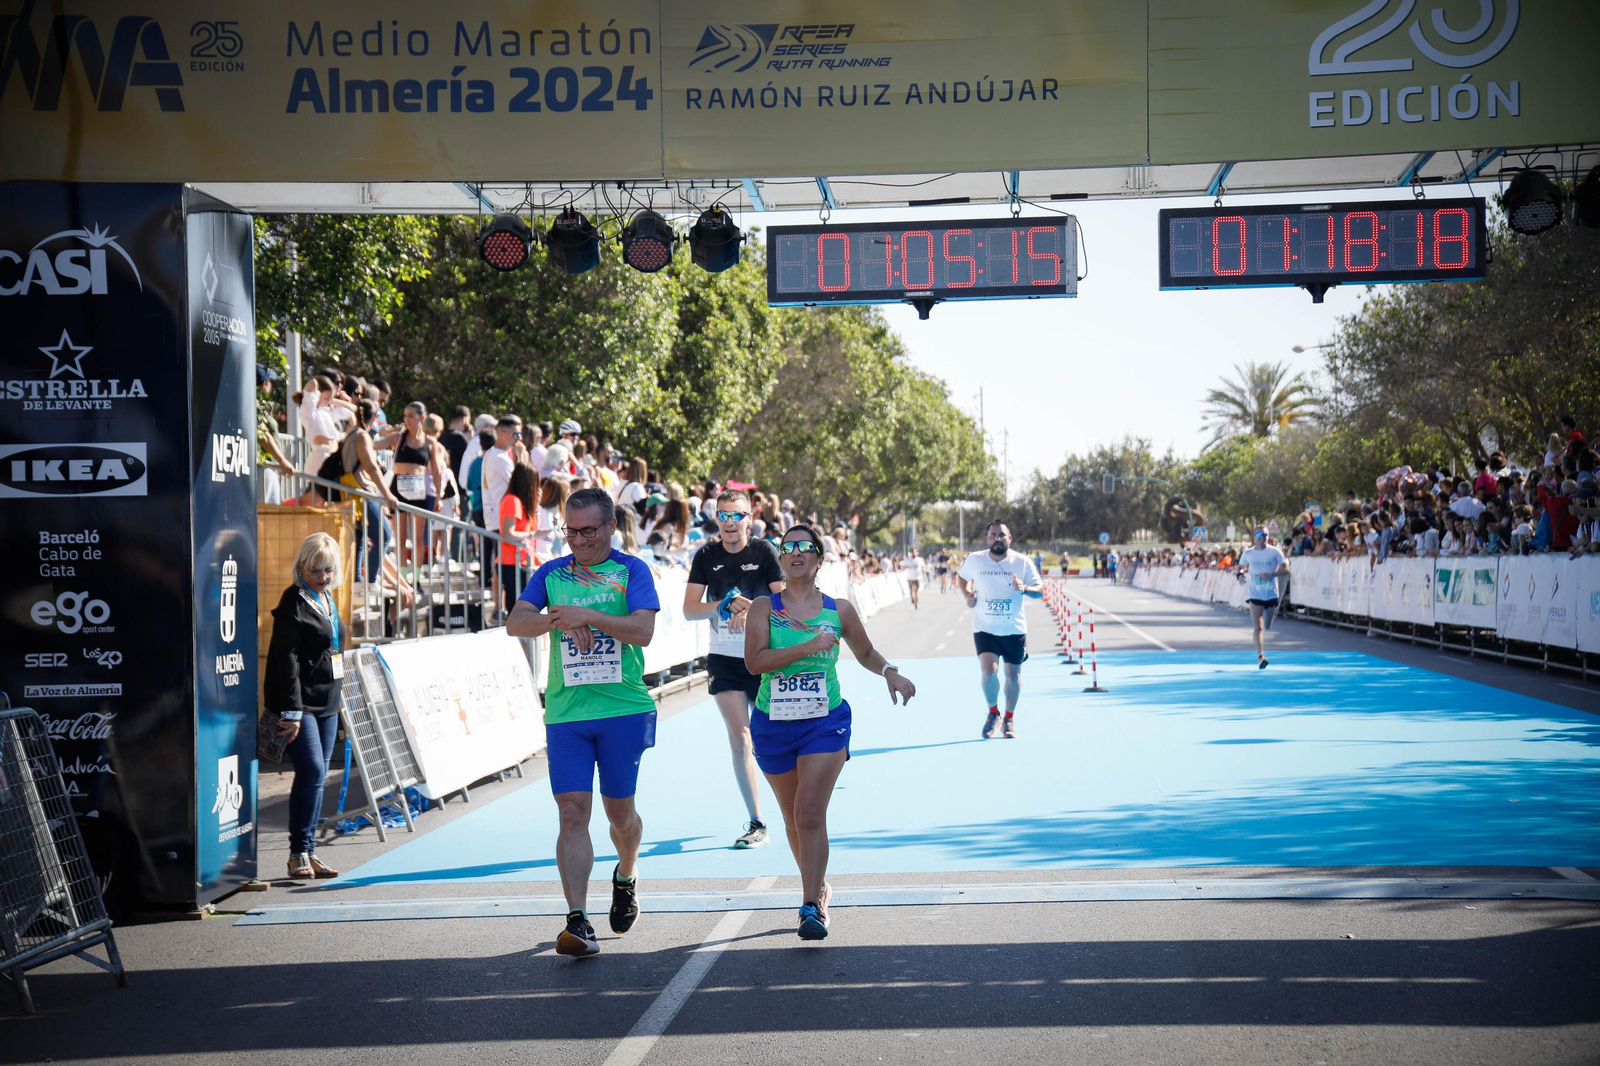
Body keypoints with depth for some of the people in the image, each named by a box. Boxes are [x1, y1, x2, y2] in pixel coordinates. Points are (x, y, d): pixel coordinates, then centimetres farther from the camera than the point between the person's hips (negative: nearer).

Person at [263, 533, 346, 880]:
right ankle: (299, 854, -7)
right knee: (312, 772, -14)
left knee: (317, 776, 8)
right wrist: (292, 711, -19)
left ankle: (309, 852, 14)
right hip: (301, 701, -8)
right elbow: (287, 659, -15)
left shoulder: (327, 600, 15)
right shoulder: (293, 604, -11)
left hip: (327, 701, 8)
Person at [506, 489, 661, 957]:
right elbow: (515, 622, 1)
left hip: (623, 709, -2)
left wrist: (587, 615, -19)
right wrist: (558, 619, -16)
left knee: (619, 811, 8)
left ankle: (626, 878, 40)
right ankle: (578, 923, -13)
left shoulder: (632, 570, 2)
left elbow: (643, 630, -11)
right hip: (566, 713, 2)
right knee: (572, 812, -9)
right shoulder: (551, 574, 12)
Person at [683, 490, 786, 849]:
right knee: (739, 738, -7)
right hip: (724, 660, 1)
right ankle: (756, 823, -6)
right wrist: (727, 604, -17)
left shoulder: (764, 552, -3)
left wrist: (751, 611, -25)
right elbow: (689, 609, -1)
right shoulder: (706, 557, 3)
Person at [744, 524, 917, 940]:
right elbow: (754, 660, -17)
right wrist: (806, 648, -25)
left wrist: (890, 672, 0)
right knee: (793, 819, 13)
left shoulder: (838, 610, 3)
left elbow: (865, 652, 19)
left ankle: (812, 907, -18)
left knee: (810, 814, -16)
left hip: (825, 722, -1)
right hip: (773, 725, 2)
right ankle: (818, 887, 36)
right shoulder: (764, 608, -2)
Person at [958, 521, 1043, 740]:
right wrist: (967, 594, -2)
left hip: (1014, 630, 1)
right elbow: (962, 577, 17)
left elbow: (1040, 589, -2)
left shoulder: (1022, 562, -6)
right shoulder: (974, 560, -4)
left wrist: (1025, 588, -23)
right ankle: (993, 712, 10)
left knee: (1013, 675, 8)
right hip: (984, 629, -1)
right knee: (988, 672, -17)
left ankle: (1009, 719, 30)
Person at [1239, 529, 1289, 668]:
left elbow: (1286, 568, -5)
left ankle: (1265, 653, 39)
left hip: (1271, 594, 1)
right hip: (1255, 594, -1)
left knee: (1268, 627, 14)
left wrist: (1271, 574, -21)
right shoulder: (1248, 553, 4)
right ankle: (1260, 656, -19)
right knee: (1258, 627, -14)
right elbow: (1240, 568, 17)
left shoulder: (1274, 552, -2)